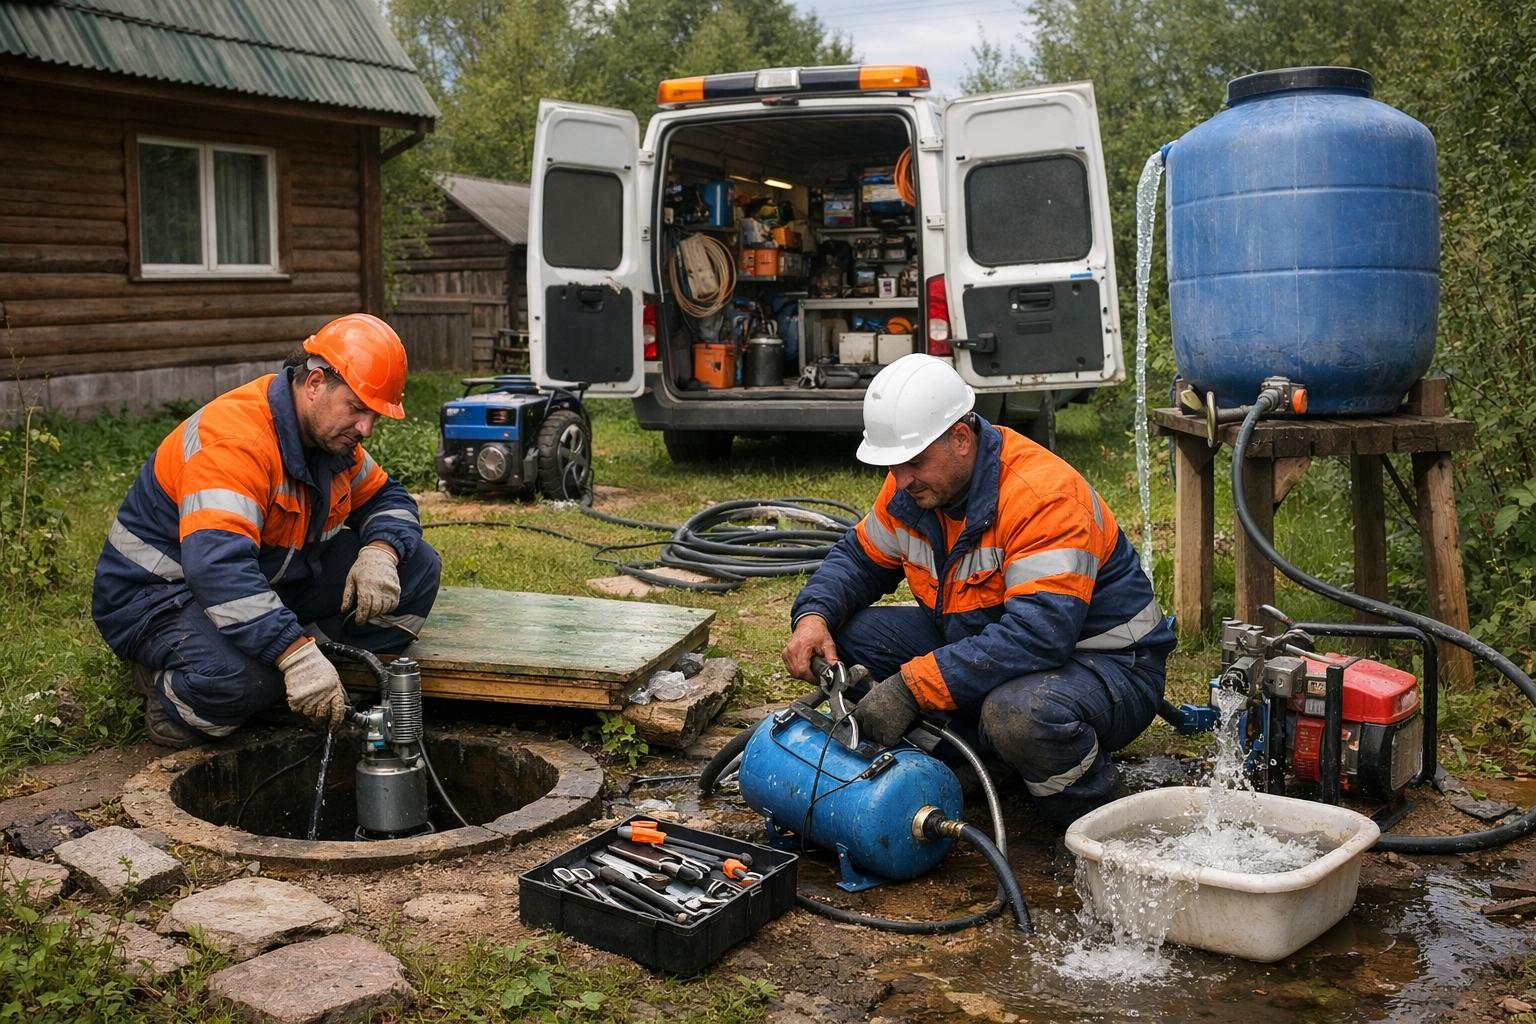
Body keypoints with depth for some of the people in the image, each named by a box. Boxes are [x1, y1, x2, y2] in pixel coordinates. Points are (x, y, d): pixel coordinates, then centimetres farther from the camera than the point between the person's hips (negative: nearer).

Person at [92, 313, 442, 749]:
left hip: (268, 581, 8)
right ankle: (168, 689, -6)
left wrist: (379, 553, -18)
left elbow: (387, 500, 8)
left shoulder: (330, 428, -2)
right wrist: (296, 655, -50)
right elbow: (217, 566, -43)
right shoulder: (234, 438, -30)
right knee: (239, 676, -42)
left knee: (416, 567, -6)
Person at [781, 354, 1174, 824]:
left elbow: (1039, 636, -38)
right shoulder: (914, 484, -4)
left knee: (1019, 712, -42)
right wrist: (813, 615, -12)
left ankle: (1092, 814, -8)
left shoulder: (1044, 494, -29)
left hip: (1107, 662, -7)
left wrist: (911, 686, -40)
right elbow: (860, 556, 11)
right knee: (849, 633, -8)